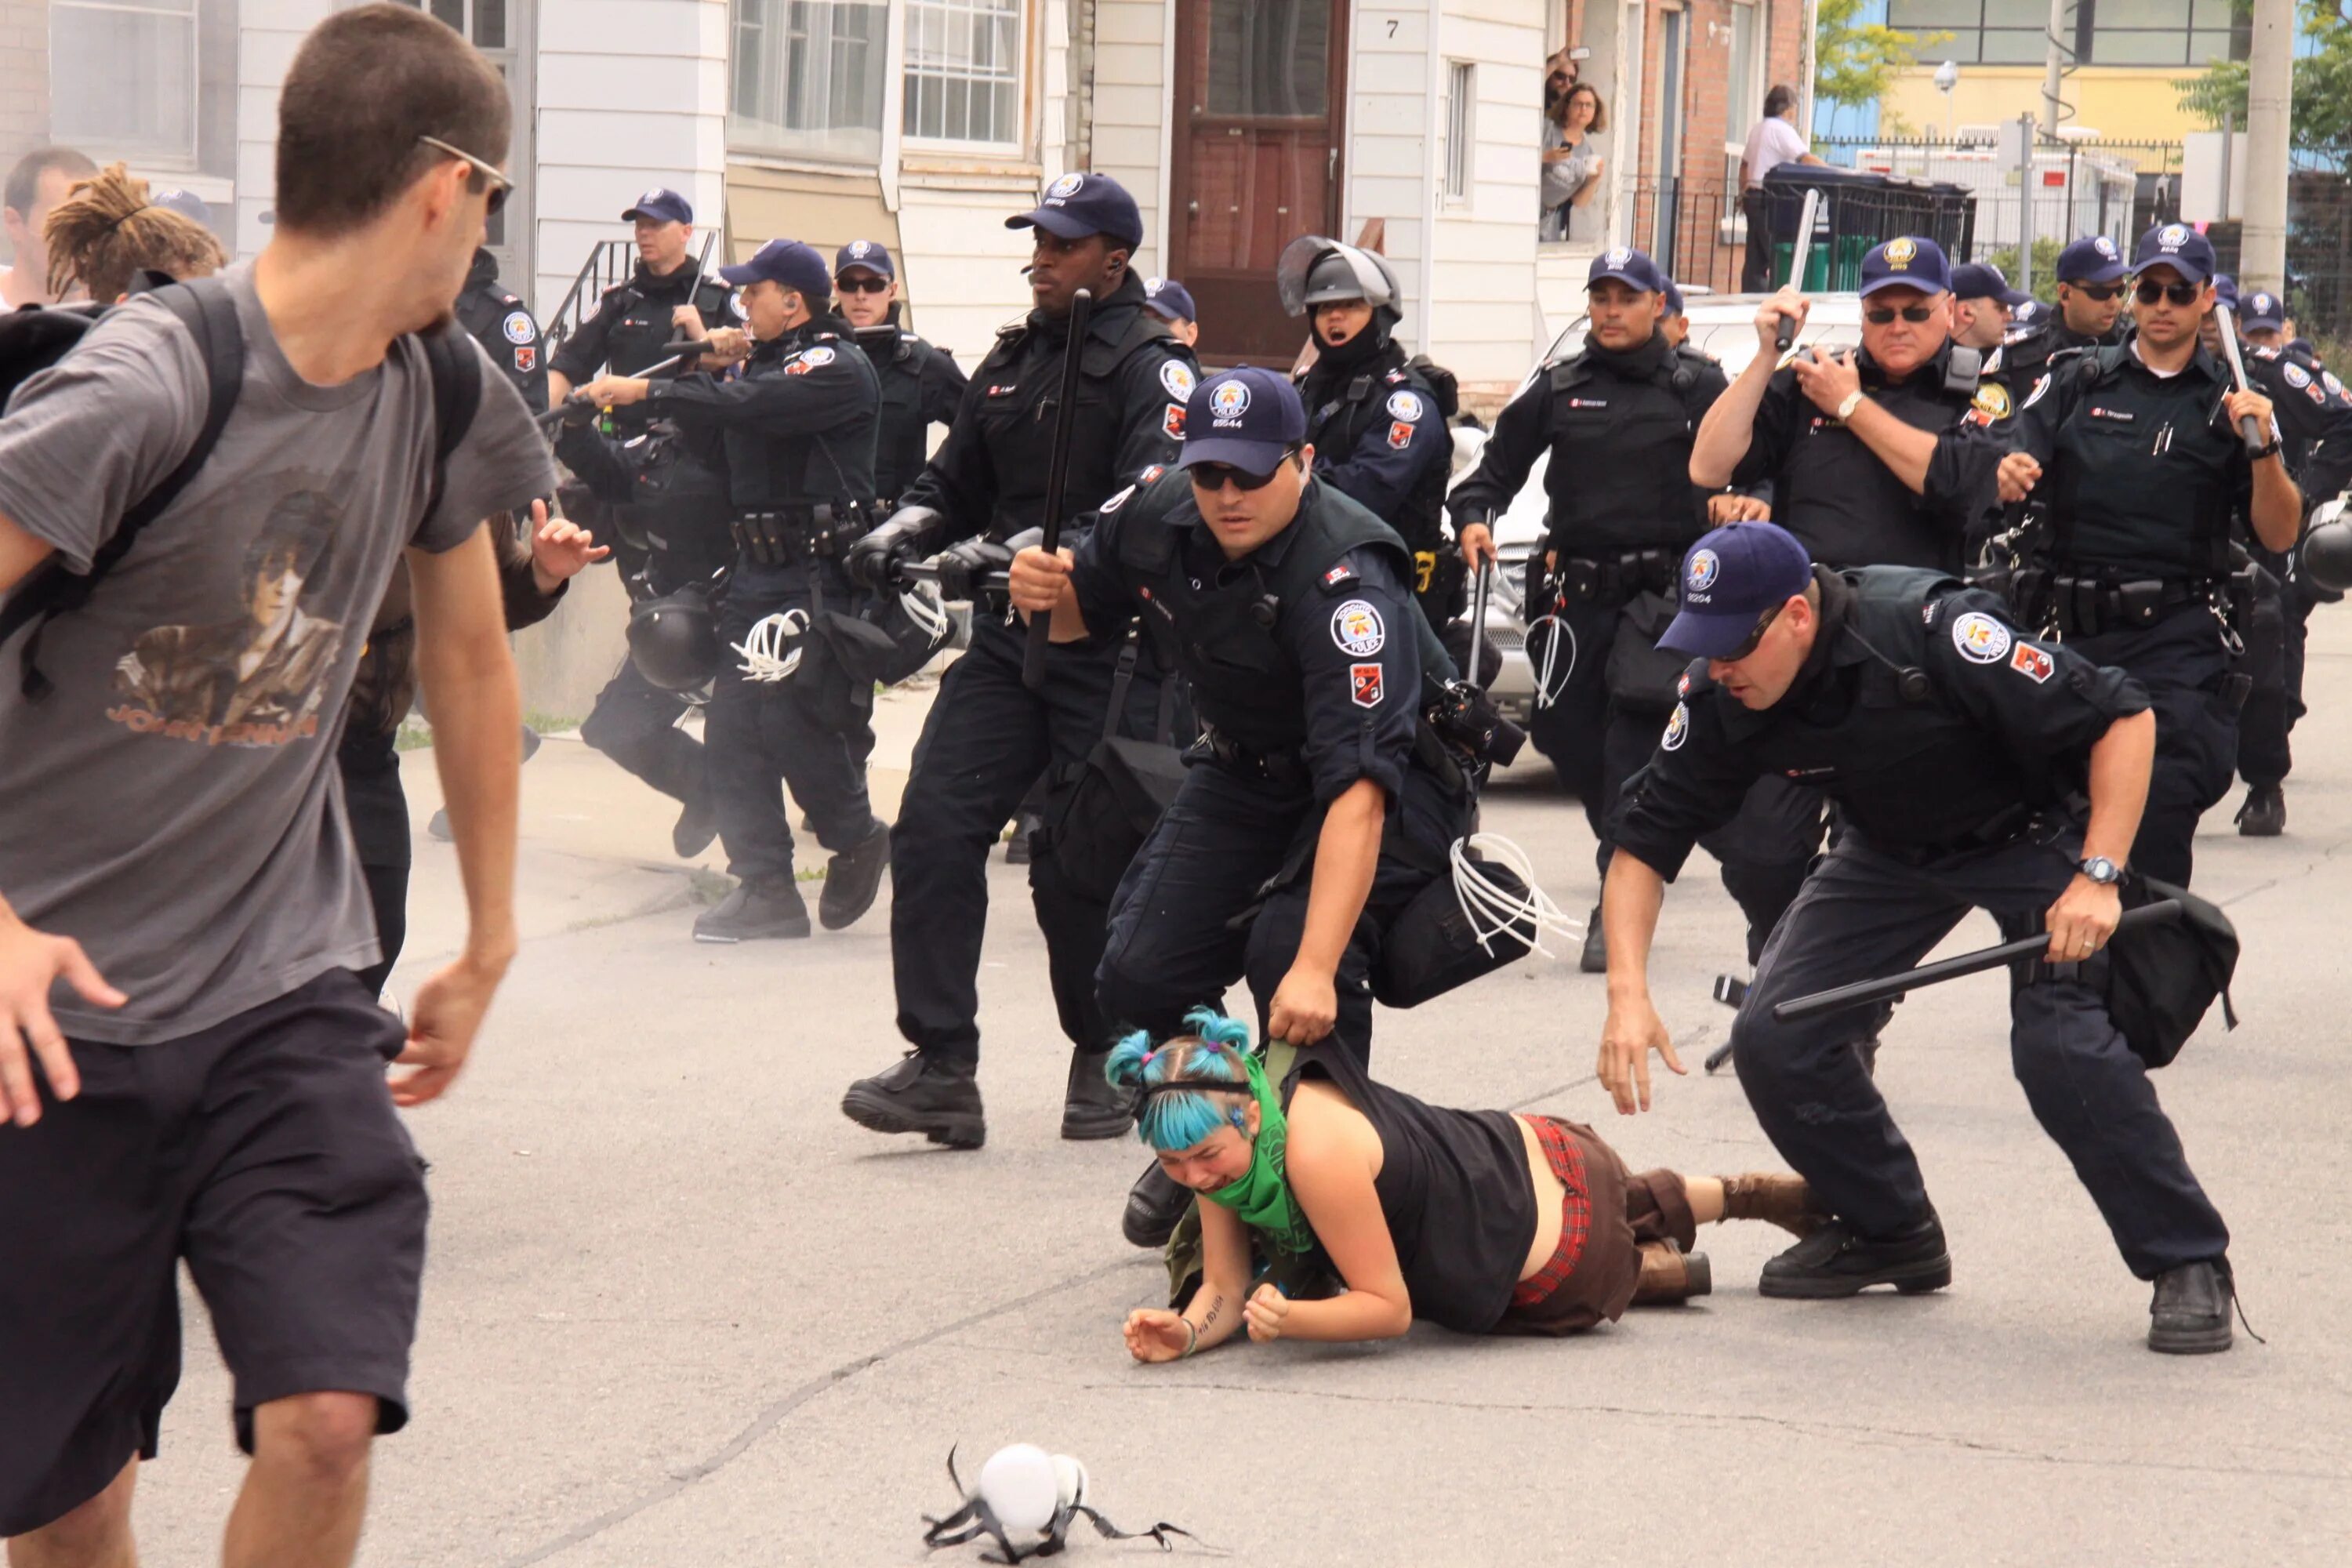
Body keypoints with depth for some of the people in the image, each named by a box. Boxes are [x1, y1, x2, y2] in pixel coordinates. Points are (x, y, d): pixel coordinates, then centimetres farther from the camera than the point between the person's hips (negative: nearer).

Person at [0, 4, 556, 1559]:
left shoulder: (441, 393, 1)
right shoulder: (142, 389, -20)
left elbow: (470, 658, 17)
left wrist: (488, 947, 22)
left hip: (286, 988, 4)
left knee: (327, 1416, -15)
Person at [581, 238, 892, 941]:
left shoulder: (839, 369, -9)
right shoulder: (764, 362, 20)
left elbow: (749, 407, -24)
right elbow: (725, 453, 18)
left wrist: (646, 392, -23)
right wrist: (705, 368, 8)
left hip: (817, 578, -9)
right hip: (756, 573, 9)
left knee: (793, 722, -12)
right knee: (732, 729, 1)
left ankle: (858, 838, 13)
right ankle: (765, 888, 3)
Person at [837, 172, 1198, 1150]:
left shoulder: (1152, 369, -6)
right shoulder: (1012, 362, 17)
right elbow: (956, 483, 26)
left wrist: (1029, 553, -32)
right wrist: (901, 534, 3)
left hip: (1112, 654, -6)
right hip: (1008, 642, 6)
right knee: (933, 831, -8)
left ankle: (1105, 1060, 19)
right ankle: (941, 1068, -8)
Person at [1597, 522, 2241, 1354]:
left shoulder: (1934, 631, -35)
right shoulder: (1723, 701, -19)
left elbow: (2124, 717, -28)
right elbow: (1643, 841, -10)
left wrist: (2099, 877, -34)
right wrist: (1628, 994, -23)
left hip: (2031, 830, -6)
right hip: (1892, 849, 6)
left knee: (2060, 1042, -26)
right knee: (1773, 1039, -7)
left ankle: (2188, 1262, -10)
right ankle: (1886, 1231, 16)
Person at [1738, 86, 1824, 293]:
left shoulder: (1757, 129, 17)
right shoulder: (1782, 129, -10)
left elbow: (1745, 164, 26)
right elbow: (1806, 159, -20)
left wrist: (1743, 194, 34)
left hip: (1753, 198, 9)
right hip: (1771, 201, -9)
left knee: (1755, 260, 7)